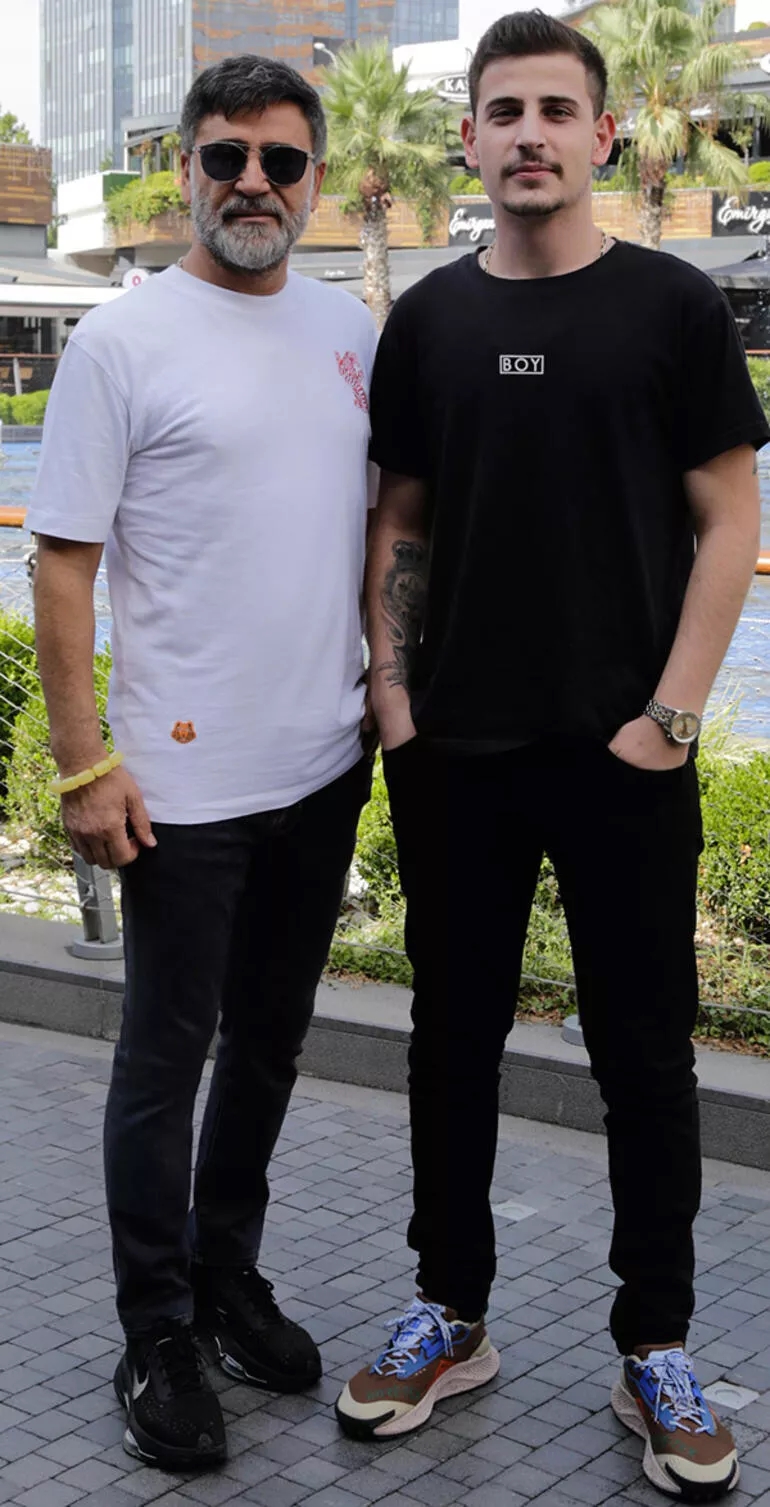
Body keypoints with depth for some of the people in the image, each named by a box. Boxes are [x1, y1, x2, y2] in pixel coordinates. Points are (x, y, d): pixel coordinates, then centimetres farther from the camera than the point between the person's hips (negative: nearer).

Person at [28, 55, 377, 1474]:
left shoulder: (347, 328, 8)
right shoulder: (122, 341, -9)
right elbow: (63, 562, -10)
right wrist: (84, 762, -14)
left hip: (324, 768, 6)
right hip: (186, 781, -6)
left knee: (270, 1040, 17)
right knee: (167, 1058, 5)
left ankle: (230, 1275, 35)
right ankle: (158, 1339, 20)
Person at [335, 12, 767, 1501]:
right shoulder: (428, 318, 6)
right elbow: (401, 520, 11)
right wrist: (393, 692, 1)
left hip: (620, 752, -3)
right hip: (452, 752, 3)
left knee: (644, 1047, 6)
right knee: (455, 1032, 12)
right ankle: (450, 1311, 28)